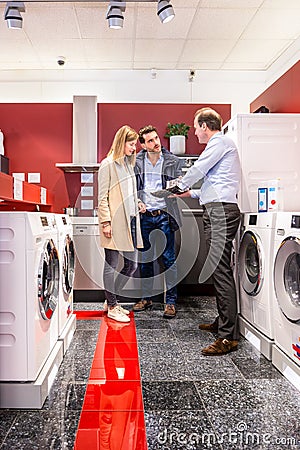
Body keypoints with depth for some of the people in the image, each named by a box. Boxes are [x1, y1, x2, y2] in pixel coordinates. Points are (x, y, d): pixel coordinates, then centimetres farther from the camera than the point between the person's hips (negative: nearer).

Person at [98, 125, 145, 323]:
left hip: (130, 220, 8)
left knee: (132, 265, 11)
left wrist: (137, 203, 7)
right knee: (111, 265, 2)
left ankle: (112, 300, 26)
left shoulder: (128, 163, 18)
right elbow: (103, 197, -9)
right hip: (115, 222, -8)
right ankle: (111, 307, 15)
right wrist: (106, 221, -14)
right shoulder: (108, 164, -5)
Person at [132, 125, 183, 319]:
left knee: (169, 258, 0)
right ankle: (146, 297, 25)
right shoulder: (136, 162, 7)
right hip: (144, 215, 2)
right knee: (145, 258, 11)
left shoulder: (173, 161, 3)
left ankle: (171, 301, 10)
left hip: (164, 215, -2)